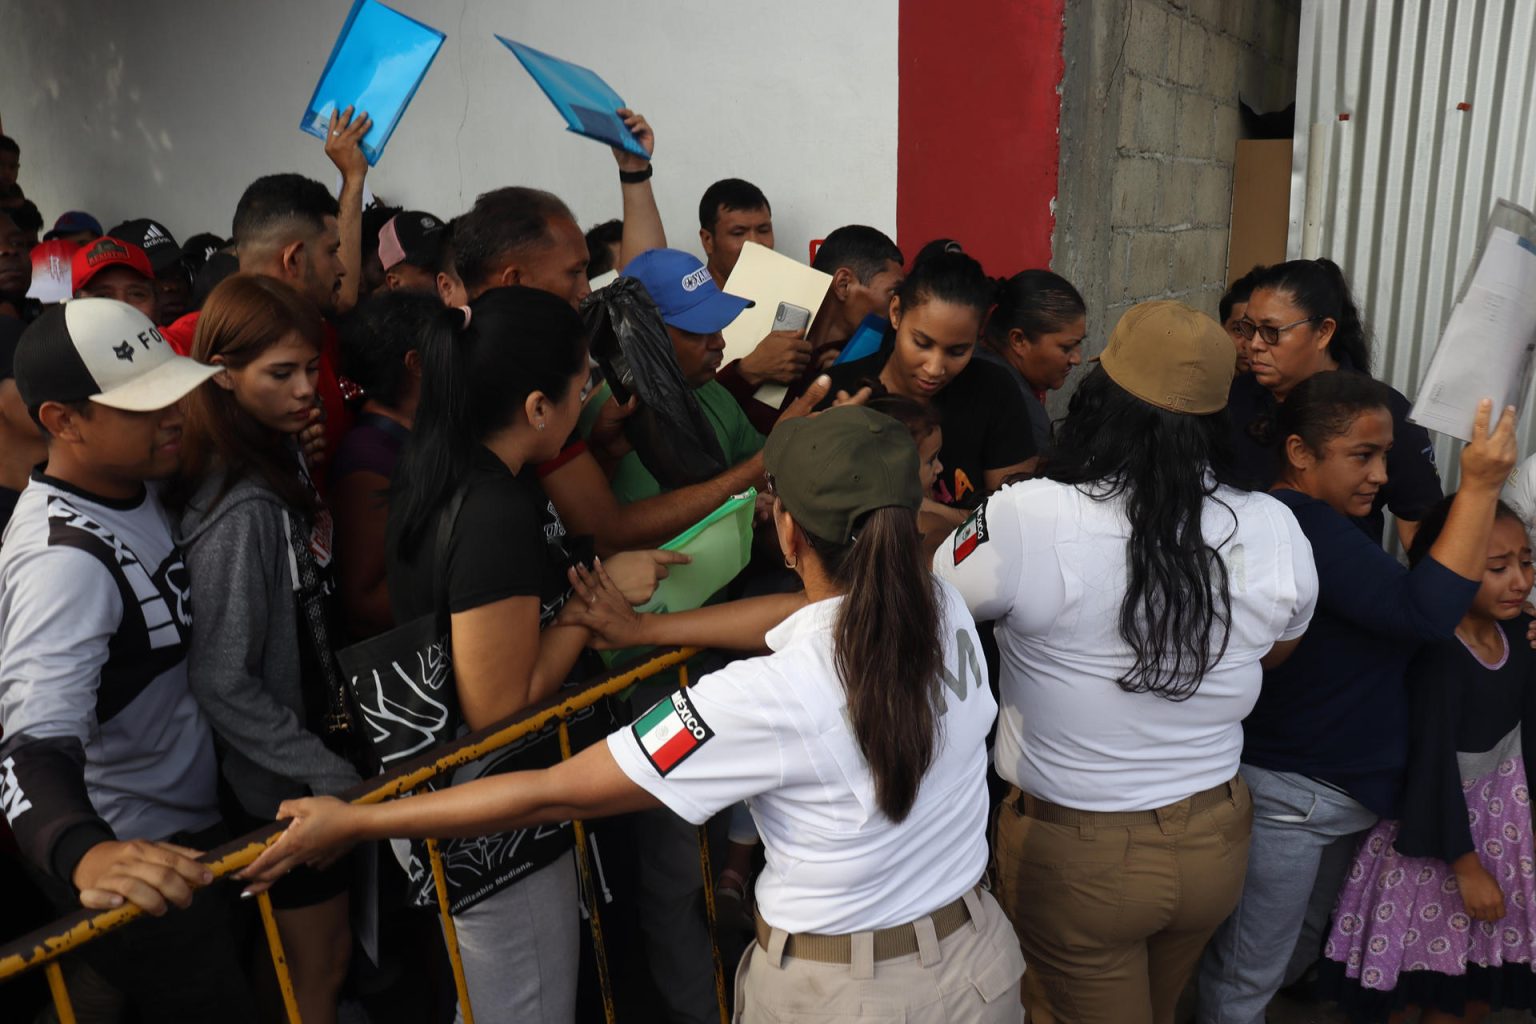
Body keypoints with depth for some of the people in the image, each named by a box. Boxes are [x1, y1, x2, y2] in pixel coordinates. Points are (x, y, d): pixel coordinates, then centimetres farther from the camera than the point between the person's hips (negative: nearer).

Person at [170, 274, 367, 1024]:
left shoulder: (278, 459, 2)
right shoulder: (239, 510, -26)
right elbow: (223, 684, -25)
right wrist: (333, 777, -22)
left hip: (320, 733, 8)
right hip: (287, 787, -8)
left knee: (323, 957, 24)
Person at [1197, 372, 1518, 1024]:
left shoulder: (1328, 521, 6)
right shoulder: (1301, 525, -26)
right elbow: (1427, 613, -30)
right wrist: (1480, 488, -26)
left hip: (1343, 790, 10)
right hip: (1287, 794, -10)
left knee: (1302, 946, 27)